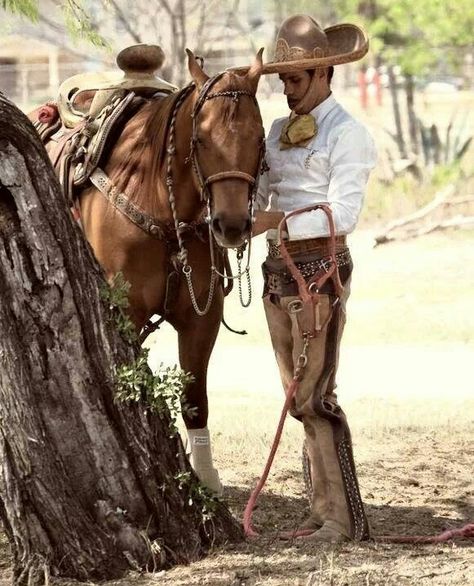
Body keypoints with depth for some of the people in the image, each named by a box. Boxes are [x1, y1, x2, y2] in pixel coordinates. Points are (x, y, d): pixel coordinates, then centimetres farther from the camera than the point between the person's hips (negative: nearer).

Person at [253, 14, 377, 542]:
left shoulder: (347, 134, -10)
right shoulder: (281, 130, 14)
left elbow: (342, 214, -18)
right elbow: (263, 193, 19)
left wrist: (278, 221, -26)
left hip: (319, 267, -8)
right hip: (278, 268, 8)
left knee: (314, 397, -10)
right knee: (298, 397, 10)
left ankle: (345, 517, -7)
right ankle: (322, 509, 16)